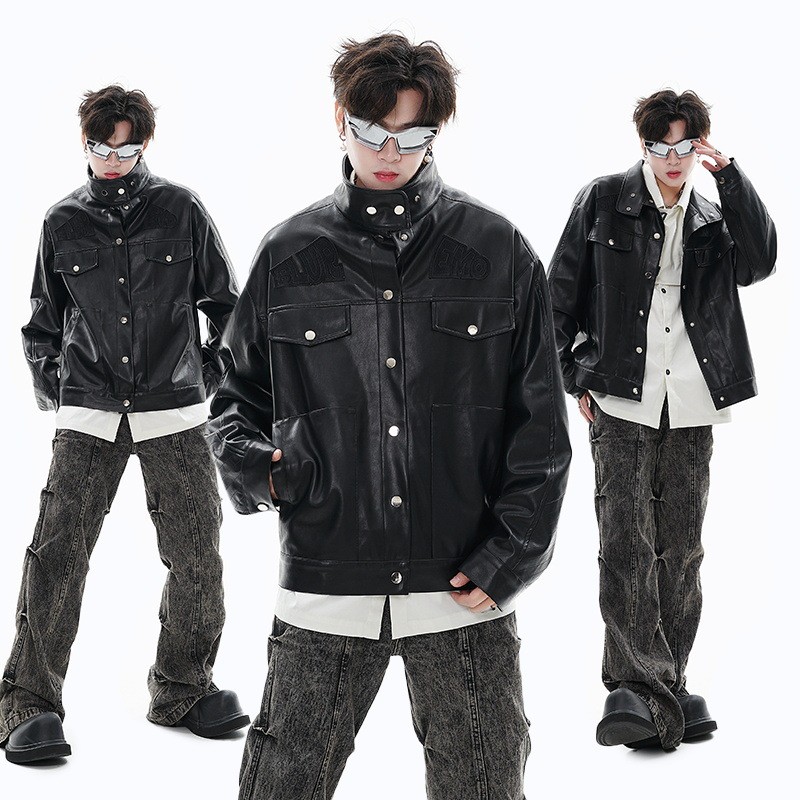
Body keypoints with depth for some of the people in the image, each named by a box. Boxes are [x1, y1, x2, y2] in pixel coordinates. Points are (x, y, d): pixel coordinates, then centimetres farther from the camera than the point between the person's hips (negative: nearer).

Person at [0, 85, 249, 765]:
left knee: (198, 561, 1)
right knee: (56, 556, -9)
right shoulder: (62, 224, 8)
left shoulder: (181, 211, 3)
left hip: (175, 414, 0)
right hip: (88, 418, 0)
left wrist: (212, 376, 6)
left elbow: (225, 302, 11)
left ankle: (183, 690, 20)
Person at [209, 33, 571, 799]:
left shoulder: (498, 252, 2)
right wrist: (246, 458, -6)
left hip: (467, 593, 0)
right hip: (324, 586, 1)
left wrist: (512, 554, -5)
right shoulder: (288, 254, 4)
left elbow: (539, 422, 2)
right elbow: (241, 388, 15)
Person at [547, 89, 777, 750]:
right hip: (621, 402, -3)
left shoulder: (713, 217, 13)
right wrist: (573, 375, 2)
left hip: (691, 407, 3)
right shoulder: (604, 201, 4)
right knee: (626, 542, -11)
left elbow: (759, 263, -6)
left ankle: (668, 684, 16)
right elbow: (563, 292, 7)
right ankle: (637, 685, -12)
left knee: (682, 548, 7)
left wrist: (730, 174, -8)